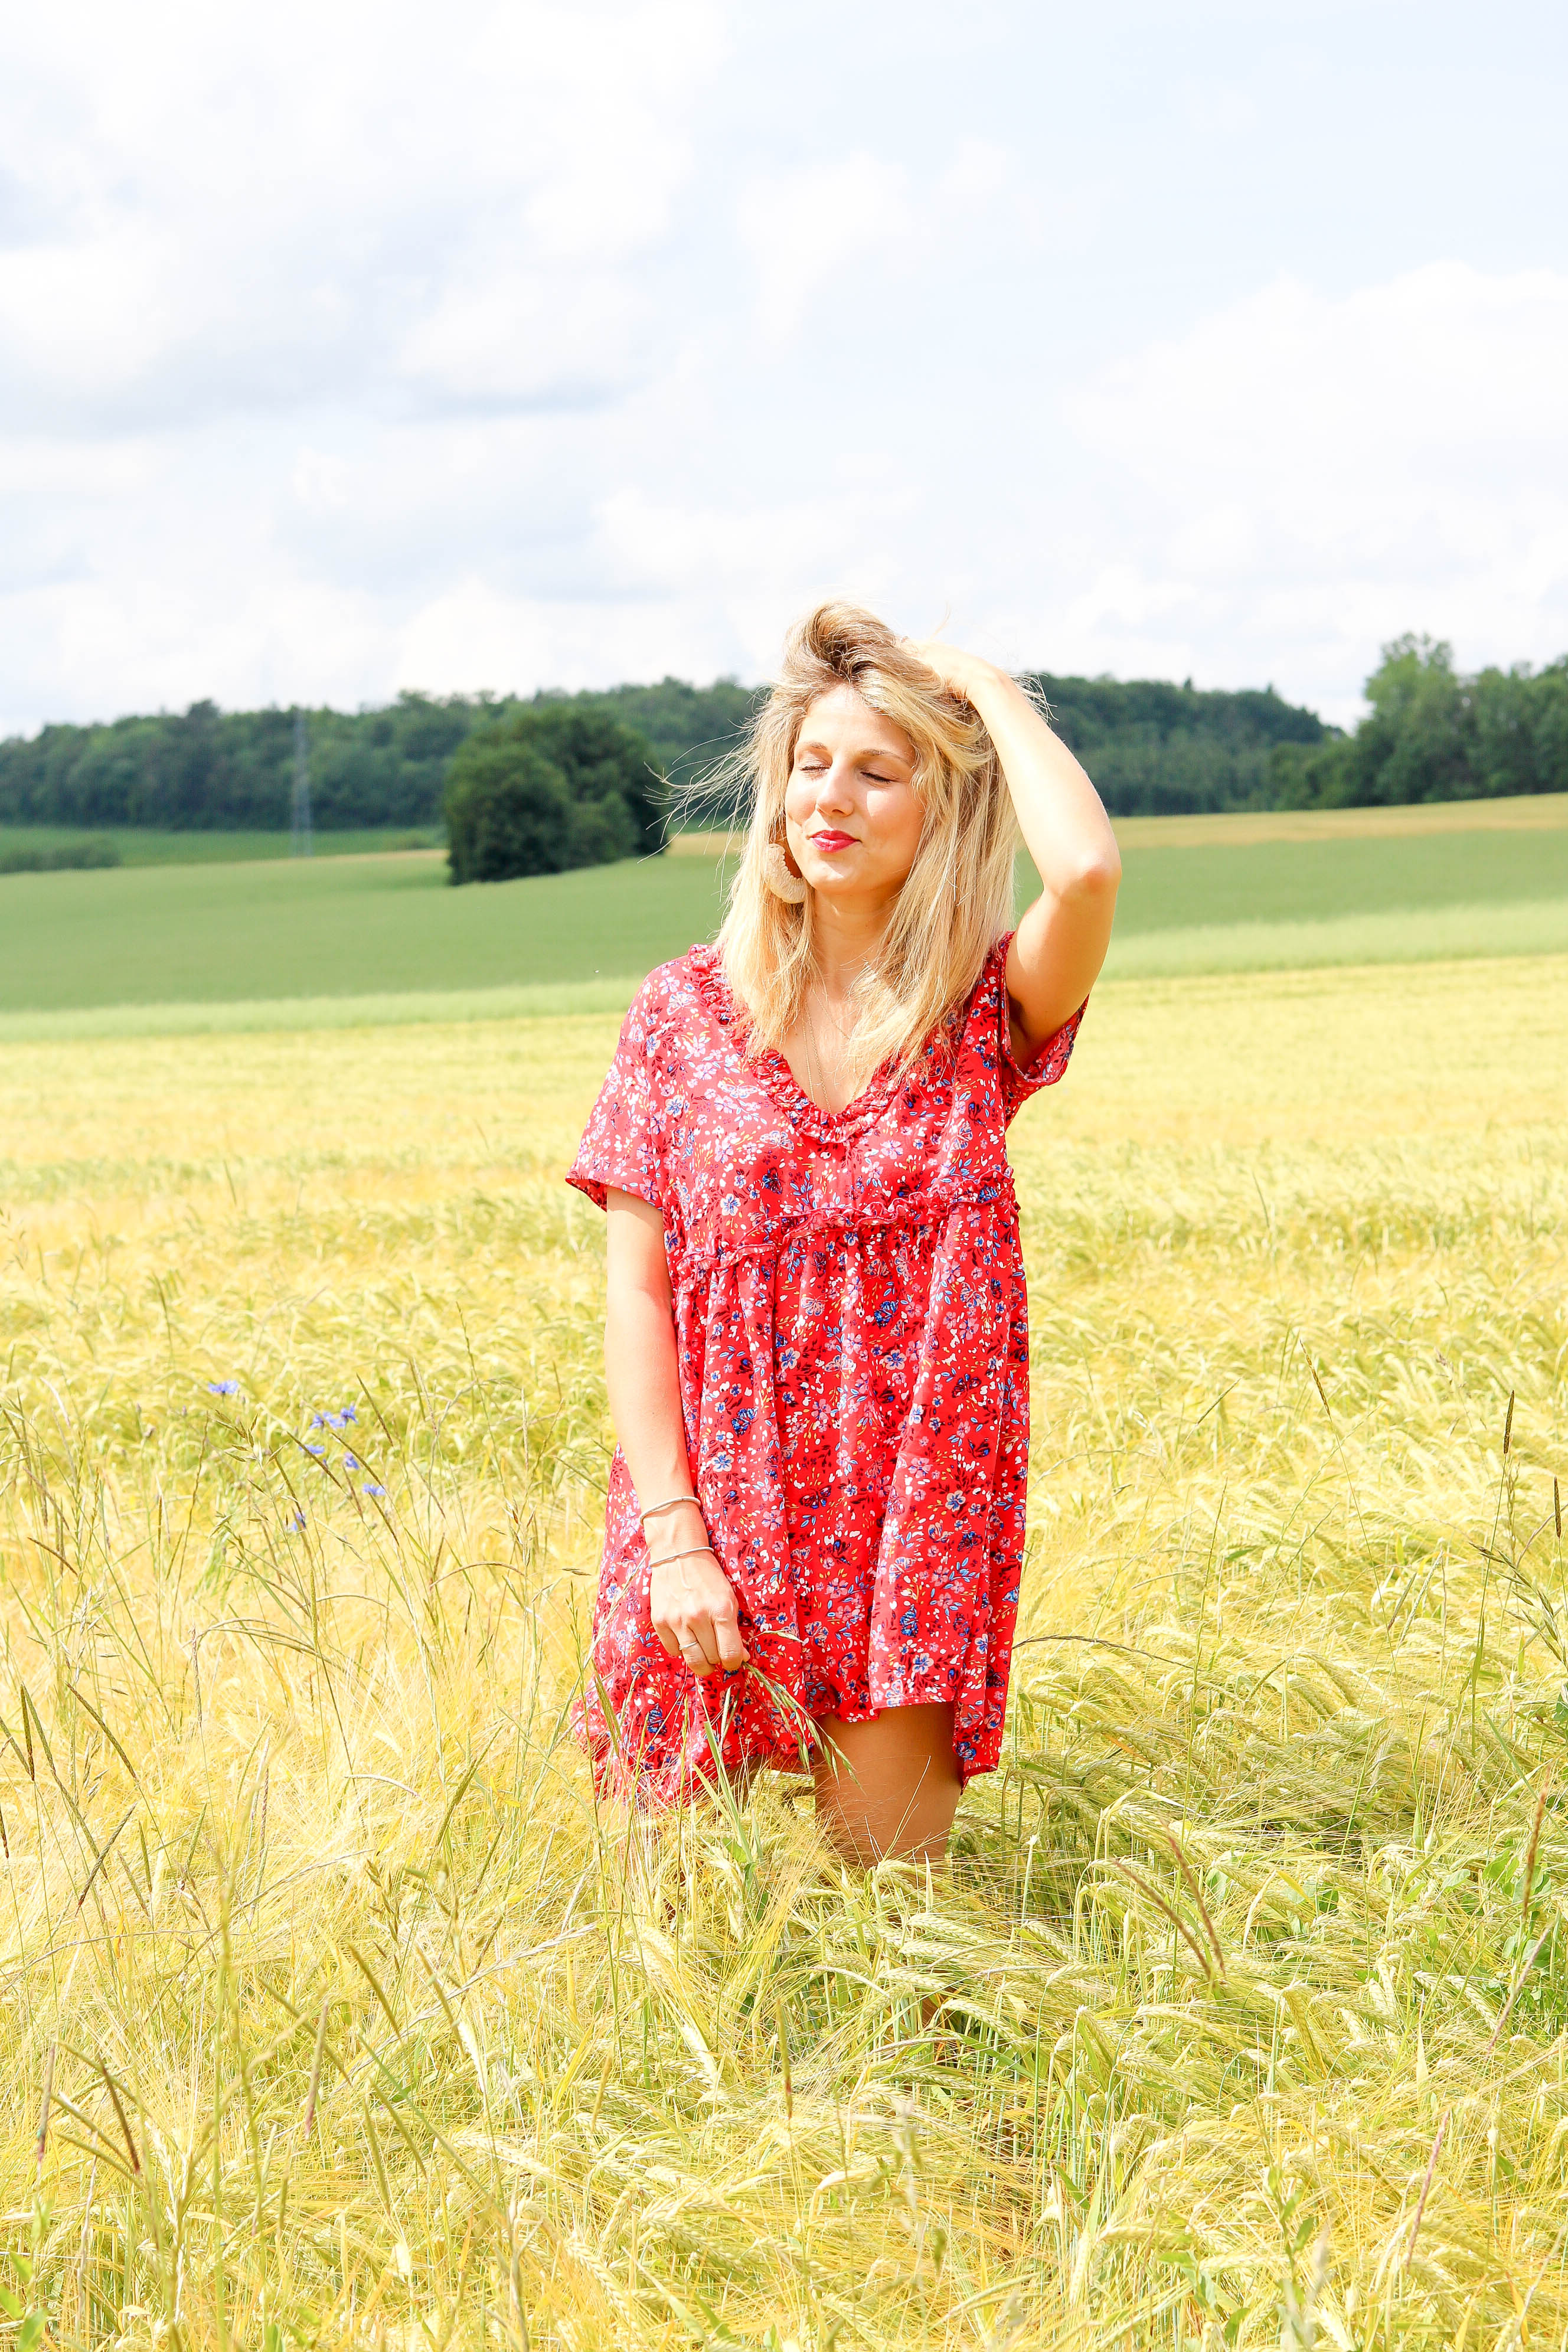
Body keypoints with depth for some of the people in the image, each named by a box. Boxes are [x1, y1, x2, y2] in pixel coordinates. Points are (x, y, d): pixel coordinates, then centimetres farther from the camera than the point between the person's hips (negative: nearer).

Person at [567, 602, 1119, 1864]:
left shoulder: (987, 1015, 0)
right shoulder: (686, 1010, 1)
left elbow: (1090, 868, -24)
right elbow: (636, 1292, -1)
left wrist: (987, 688, -9)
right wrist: (672, 1540, -11)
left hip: (910, 1534, 0)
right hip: (714, 1526, 1)